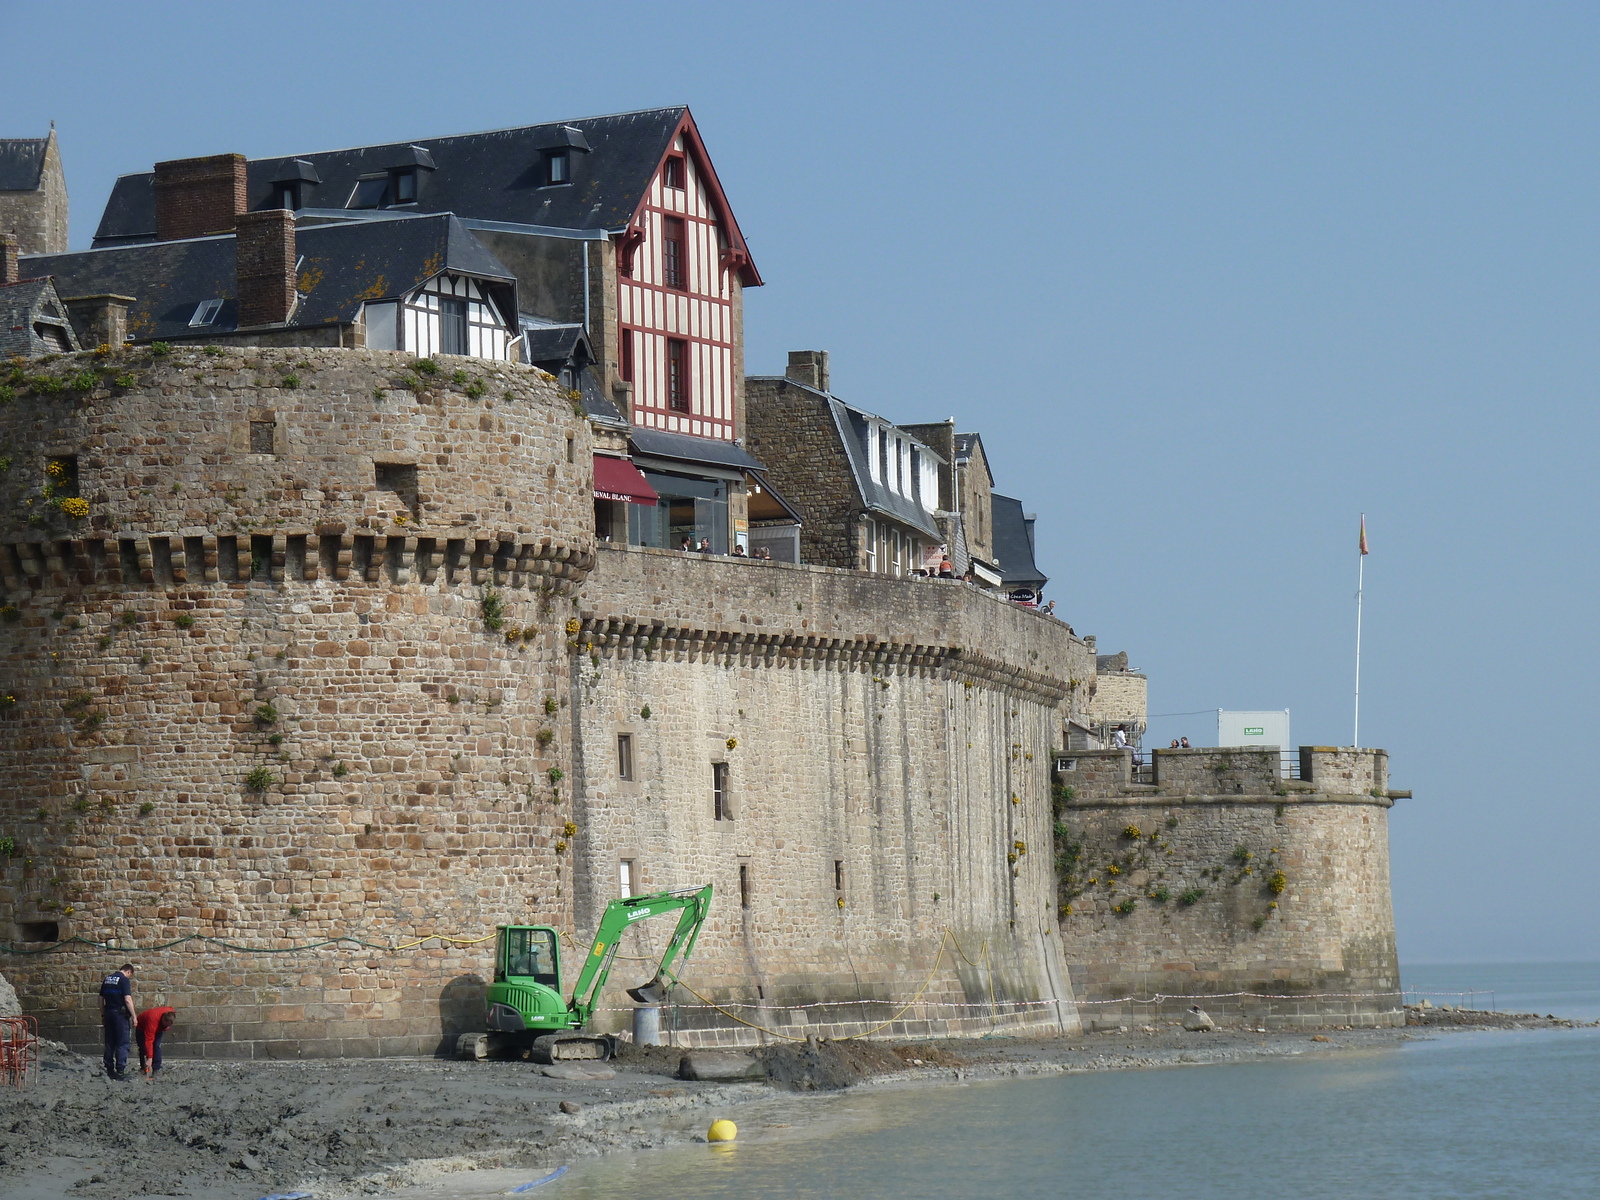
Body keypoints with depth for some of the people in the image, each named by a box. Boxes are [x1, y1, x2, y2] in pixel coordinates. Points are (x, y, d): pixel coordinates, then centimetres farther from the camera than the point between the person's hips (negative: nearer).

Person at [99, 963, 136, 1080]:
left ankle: (109, 1070, 16)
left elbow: (101, 999, 15)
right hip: (120, 1013, -7)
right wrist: (134, 1016, -12)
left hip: (108, 1013, 7)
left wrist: (102, 1015, 22)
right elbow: (128, 1000, -16)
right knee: (122, 1044, -3)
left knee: (109, 1044, 12)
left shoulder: (107, 979, 12)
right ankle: (120, 1071, -6)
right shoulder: (124, 980, -9)